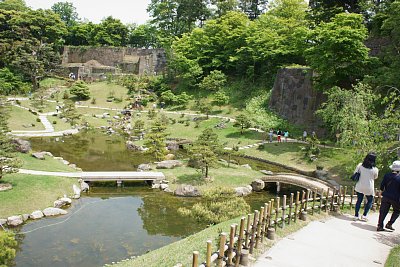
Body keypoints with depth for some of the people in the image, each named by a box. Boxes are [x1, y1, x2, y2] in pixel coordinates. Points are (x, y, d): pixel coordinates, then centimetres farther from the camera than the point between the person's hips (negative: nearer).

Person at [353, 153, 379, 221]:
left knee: (359, 200, 15)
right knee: (370, 201, 20)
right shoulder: (375, 169, -14)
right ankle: (364, 215, 17)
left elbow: (355, 173, 1)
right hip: (369, 188, -2)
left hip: (359, 187, 2)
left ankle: (356, 216, 20)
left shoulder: (360, 165, -9)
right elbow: (375, 177, 3)